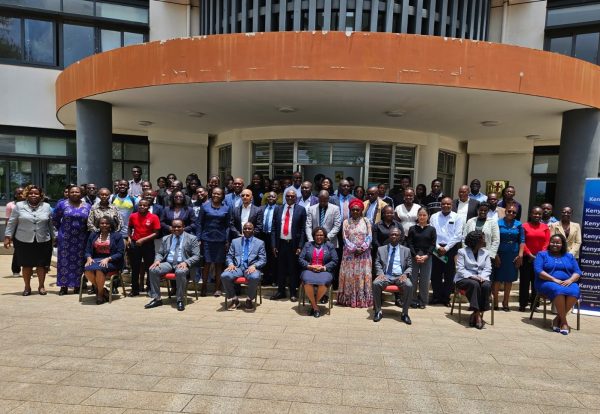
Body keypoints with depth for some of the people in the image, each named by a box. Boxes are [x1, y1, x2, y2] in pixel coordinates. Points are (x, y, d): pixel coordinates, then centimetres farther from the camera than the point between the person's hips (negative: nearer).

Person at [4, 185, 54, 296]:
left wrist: (53, 237, 7)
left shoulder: (47, 206, 7)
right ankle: (27, 287, 20)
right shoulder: (19, 206, 3)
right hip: (24, 241, 0)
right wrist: (7, 237, -1)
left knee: (42, 264, 5)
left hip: (43, 241, 1)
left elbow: (51, 224, 9)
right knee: (26, 264, 6)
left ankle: (41, 286, 17)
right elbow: (11, 223, 3)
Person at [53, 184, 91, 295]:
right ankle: (64, 286, 8)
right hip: (66, 238, -1)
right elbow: (55, 219, 12)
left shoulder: (87, 206, 6)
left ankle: (77, 285, 13)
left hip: (81, 239, 1)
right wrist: (61, 229, 10)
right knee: (64, 261, 1)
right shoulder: (62, 205, 3)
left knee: (79, 261, 4)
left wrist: (87, 232, 2)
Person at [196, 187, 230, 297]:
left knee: (219, 264, 6)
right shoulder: (205, 207, 3)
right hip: (207, 239, -1)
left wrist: (227, 241, 0)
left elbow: (228, 225, 5)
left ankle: (217, 288, 15)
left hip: (220, 240, 1)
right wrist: (198, 238, -3)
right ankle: (204, 287, 13)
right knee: (206, 263, 0)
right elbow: (199, 223, 3)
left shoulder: (226, 209, 6)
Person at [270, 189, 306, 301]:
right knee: (280, 269, 10)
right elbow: (274, 228, 6)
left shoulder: (301, 210, 1)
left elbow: (303, 229, -3)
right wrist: (274, 245, -1)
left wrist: (300, 246, -9)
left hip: (293, 244, -2)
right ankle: (281, 291, 23)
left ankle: (293, 293, 19)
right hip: (280, 243, 3)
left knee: (293, 269, 7)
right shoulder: (278, 209, 8)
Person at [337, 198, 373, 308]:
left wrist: (362, 248, -15)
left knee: (363, 275, 2)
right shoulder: (346, 222, 4)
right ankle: (349, 299, 9)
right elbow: (345, 238, -2)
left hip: (364, 253, 0)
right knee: (349, 275, 2)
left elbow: (369, 237, -2)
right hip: (350, 253, 0)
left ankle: (364, 299, 9)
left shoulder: (366, 221, 5)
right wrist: (354, 249, -13)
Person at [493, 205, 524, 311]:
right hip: (500, 254, -2)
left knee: (509, 279, 9)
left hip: (513, 255, 2)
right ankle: (495, 302, 10)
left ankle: (505, 302, 20)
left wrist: (520, 255, -4)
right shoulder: (498, 223, -2)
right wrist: (495, 255, -9)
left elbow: (522, 241, 4)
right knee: (497, 278, 0)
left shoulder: (518, 225, 6)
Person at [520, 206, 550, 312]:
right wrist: (530, 255, -11)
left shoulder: (545, 227, 8)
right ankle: (523, 304, 8)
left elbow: (547, 243, 1)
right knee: (525, 281, 2)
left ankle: (534, 303, 17)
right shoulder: (525, 226, 0)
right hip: (527, 258, -2)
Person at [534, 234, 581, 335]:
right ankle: (564, 321, -25)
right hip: (547, 283, -3)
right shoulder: (542, 254, 10)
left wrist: (570, 280, -11)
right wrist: (554, 279, -16)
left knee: (574, 292, -32)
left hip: (568, 283, 3)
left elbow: (577, 272, 11)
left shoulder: (569, 256, 22)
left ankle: (558, 318, -21)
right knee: (558, 290, -37)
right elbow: (538, 271, -5)